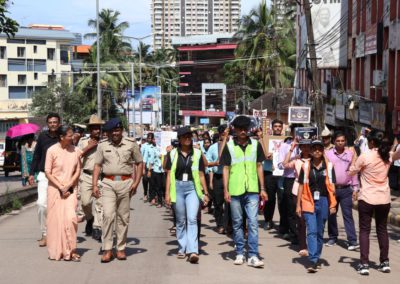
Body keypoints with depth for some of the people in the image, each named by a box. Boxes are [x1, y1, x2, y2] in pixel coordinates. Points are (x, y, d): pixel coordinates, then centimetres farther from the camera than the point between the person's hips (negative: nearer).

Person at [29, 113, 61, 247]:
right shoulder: (42, 136, 4)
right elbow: (36, 155, 11)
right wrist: (32, 173, 8)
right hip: (44, 175, 1)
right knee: (42, 203, -10)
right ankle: (44, 233, 0)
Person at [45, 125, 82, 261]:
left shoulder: (75, 151, 1)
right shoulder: (52, 150, -6)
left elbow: (77, 171, 5)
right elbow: (48, 172, -5)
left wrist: (68, 186, -8)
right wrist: (60, 187, -11)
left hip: (70, 189, 2)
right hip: (55, 189, -1)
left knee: (70, 218, -10)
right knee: (55, 219, 2)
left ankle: (70, 251, 1)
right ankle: (56, 251, 14)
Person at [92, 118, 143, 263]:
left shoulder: (131, 144, 4)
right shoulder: (102, 145, 7)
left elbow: (139, 163, 9)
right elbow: (97, 165, 8)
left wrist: (136, 183, -1)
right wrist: (95, 185, -1)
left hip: (126, 183, 0)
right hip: (108, 183, 0)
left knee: (123, 217, 5)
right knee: (108, 214, -11)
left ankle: (121, 248, 15)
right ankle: (107, 249, -7)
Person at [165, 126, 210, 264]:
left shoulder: (197, 154, 5)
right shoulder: (173, 154, 6)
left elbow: (201, 175, 8)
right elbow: (169, 174, 7)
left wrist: (205, 193, 7)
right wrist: (167, 193, 1)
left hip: (193, 188, -1)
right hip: (178, 188, 1)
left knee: (192, 219, -13)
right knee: (180, 220, 8)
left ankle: (192, 251, -19)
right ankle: (182, 248, 19)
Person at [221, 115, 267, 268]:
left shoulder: (255, 145, 5)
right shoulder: (229, 146, 2)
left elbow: (259, 167, 10)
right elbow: (226, 169, 4)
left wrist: (262, 189, 7)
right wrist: (225, 190, -3)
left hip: (252, 191, 0)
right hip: (235, 191, 0)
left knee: (253, 223, -6)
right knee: (237, 223, 9)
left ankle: (253, 256, -4)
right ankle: (240, 253, 20)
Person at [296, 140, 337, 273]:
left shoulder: (329, 166, 4)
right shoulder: (306, 166, 3)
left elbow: (332, 186, 6)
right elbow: (301, 186, 6)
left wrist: (333, 204, 0)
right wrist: (298, 205, 4)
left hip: (323, 202, 1)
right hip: (309, 202, -1)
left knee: (320, 232, 11)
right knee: (311, 231, -10)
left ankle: (317, 258, 24)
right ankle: (313, 261, -15)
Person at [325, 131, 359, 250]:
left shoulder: (350, 153, 3)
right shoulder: (328, 154, 1)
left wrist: (355, 187, 4)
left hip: (346, 189, -1)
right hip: (331, 188, 1)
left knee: (348, 215, -4)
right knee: (331, 214, 9)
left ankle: (352, 241, -8)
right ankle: (332, 238, 23)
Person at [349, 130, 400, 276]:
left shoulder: (365, 156, -13)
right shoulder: (388, 155, 1)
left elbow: (351, 172, -1)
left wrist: (354, 162, 15)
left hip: (367, 198, -4)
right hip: (384, 198, 4)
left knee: (364, 230, 3)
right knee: (382, 230, 15)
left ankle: (364, 264, -1)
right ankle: (385, 262, 20)